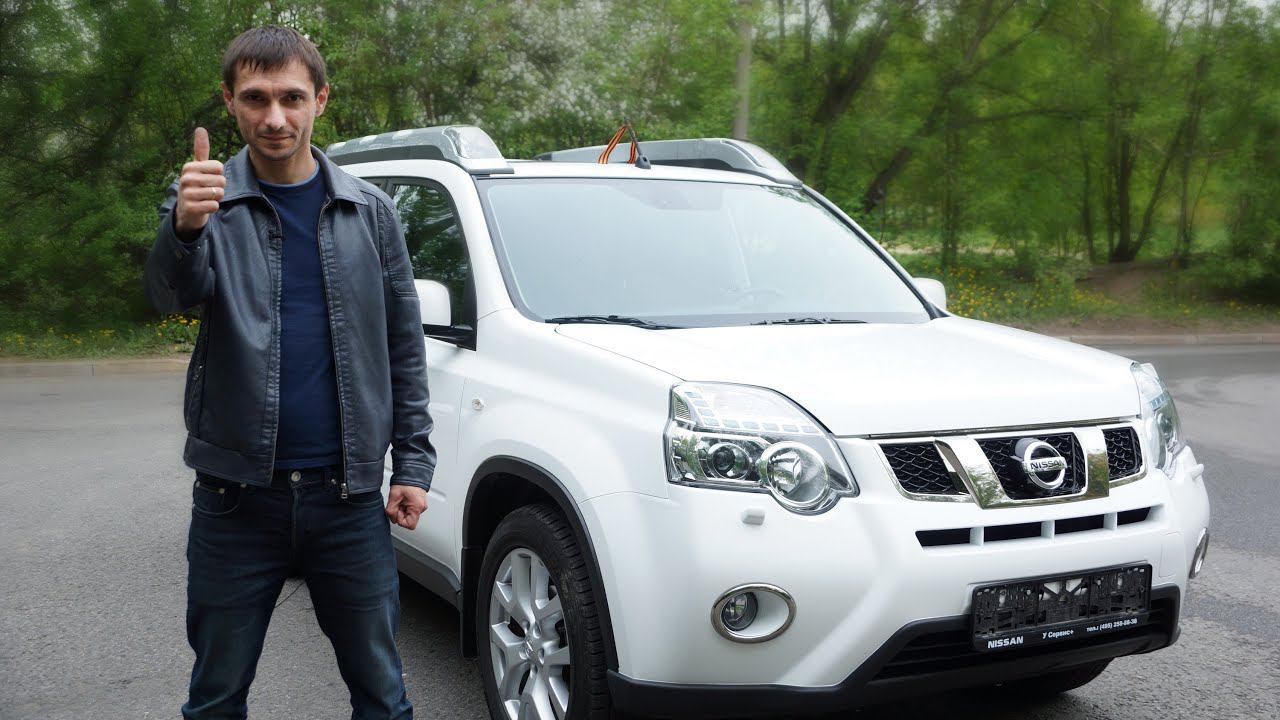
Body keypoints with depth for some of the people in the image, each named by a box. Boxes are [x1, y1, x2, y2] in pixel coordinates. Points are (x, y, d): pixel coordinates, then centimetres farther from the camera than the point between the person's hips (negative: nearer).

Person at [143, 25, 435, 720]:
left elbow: (404, 347, 8)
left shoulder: (369, 211, 6)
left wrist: (413, 463, 1)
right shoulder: (207, 198, 1)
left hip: (349, 495, 1)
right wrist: (186, 228, -41)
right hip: (236, 498, 0)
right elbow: (175, 292, -19)